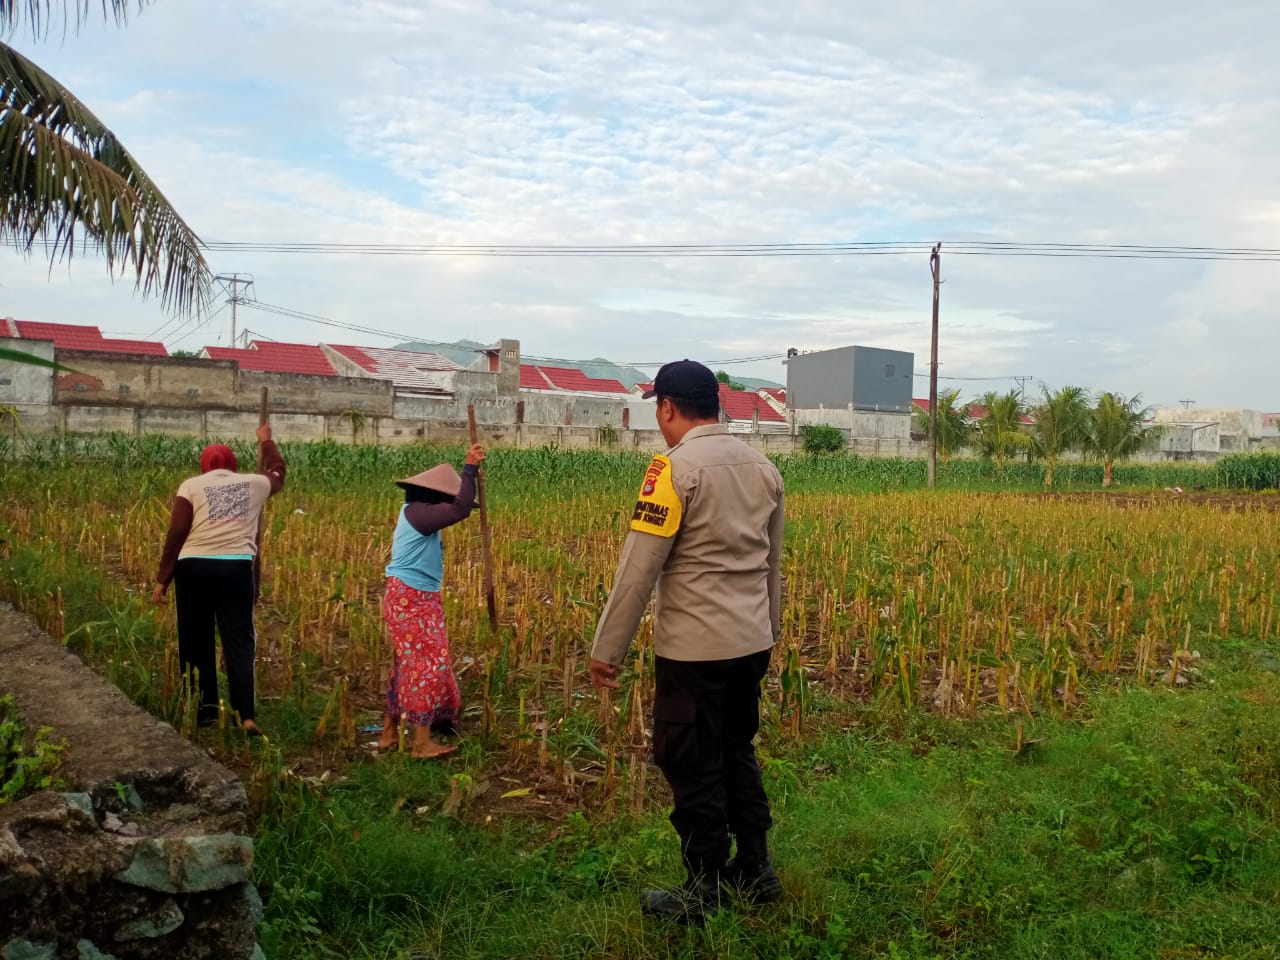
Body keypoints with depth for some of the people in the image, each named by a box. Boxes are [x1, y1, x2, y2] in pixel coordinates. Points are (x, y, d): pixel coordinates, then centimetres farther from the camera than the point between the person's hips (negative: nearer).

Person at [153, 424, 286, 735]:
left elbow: (176, 534, 0)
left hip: (193, 568, 0)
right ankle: (246, 715, -5)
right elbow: (278, 473, 35)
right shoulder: (253, 483, 12)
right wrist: (266, 441, 50)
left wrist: (162, 580, 4)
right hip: (236, 568, 1)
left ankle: (204, 712, 19)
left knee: (195, 642, 13)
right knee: (239, 642, 3)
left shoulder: (191, 485, 7)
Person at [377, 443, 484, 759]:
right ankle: (422, 742, -2)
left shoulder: (417, 513, 13)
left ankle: (390, 732, 26)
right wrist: (470, 469, -24)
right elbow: (460, 510, -27)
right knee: (426, 663, -7)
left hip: (417, 598, 11)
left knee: (408, 664, 17)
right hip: (410, 599, -11)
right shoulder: (416, 512, -18)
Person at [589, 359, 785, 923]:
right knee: (737, 755, 21)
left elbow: (639, 569, -16)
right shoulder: (762, 468, 8)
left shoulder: (675, 469, -15)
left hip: (695, 649, -7)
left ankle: (703, 893, 20)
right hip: (751, 644, 8)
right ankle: (756, 870, 32)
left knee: (693, 770, 6)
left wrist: (606, 650, -8)